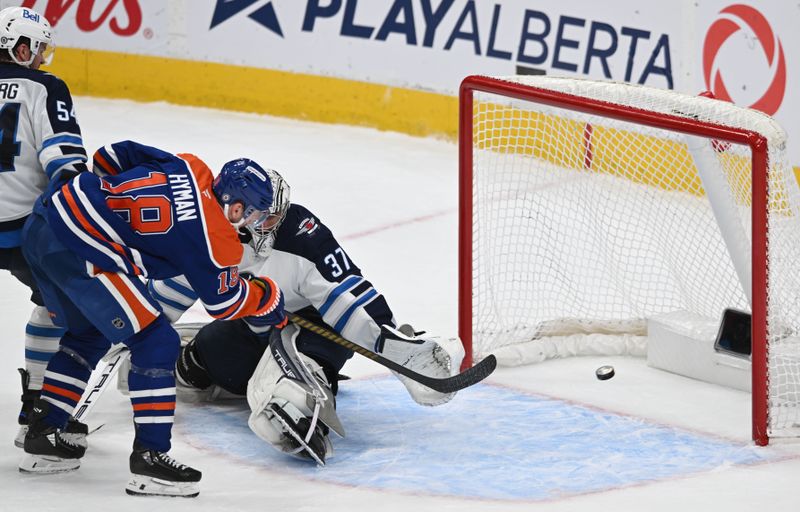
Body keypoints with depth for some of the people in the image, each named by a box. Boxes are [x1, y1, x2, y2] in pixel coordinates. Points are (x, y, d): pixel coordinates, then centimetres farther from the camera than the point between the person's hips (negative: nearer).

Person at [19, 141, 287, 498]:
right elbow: (225, 303, 7)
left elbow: (111, 156, 21)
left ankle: (42, 436, 33)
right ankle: (149, 458, -2)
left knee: (88, 334, 28)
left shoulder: (189, 169, 14)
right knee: (156, 343, -1)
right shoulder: (216, 237, -5)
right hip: (79, 251, -9)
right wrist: (269, 298, 25)